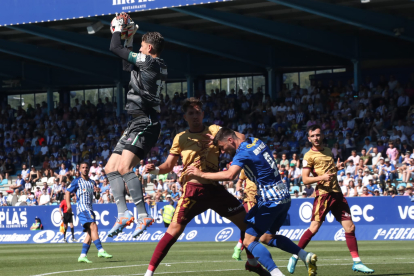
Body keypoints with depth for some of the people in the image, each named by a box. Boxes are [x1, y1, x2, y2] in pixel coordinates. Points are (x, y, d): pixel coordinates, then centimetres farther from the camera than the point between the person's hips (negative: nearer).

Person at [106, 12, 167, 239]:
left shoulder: (147, 61, -9)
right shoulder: (157, 67, 18)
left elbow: (115, 49, -7)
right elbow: (128, 64, 33)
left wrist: (117, 30, 11)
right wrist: (130, 37, 30)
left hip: (144, 123, -10)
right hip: (137, 124, 10)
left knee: (124, 167, -23)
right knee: (111, 168, 8)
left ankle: (143, 215, -24)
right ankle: (123, 214, 1)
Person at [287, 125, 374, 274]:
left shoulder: (328, 151, 16)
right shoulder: (309, 156, -4)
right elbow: (305, 179, -9)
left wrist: (337, 167, 10)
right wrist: (321, 177, -23)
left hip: (337, 193, 6)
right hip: (323, 193, -6)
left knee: (350, 227, 2)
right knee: (314, 227, -10)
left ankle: (357, 262, 6)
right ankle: (294, 257, 4)